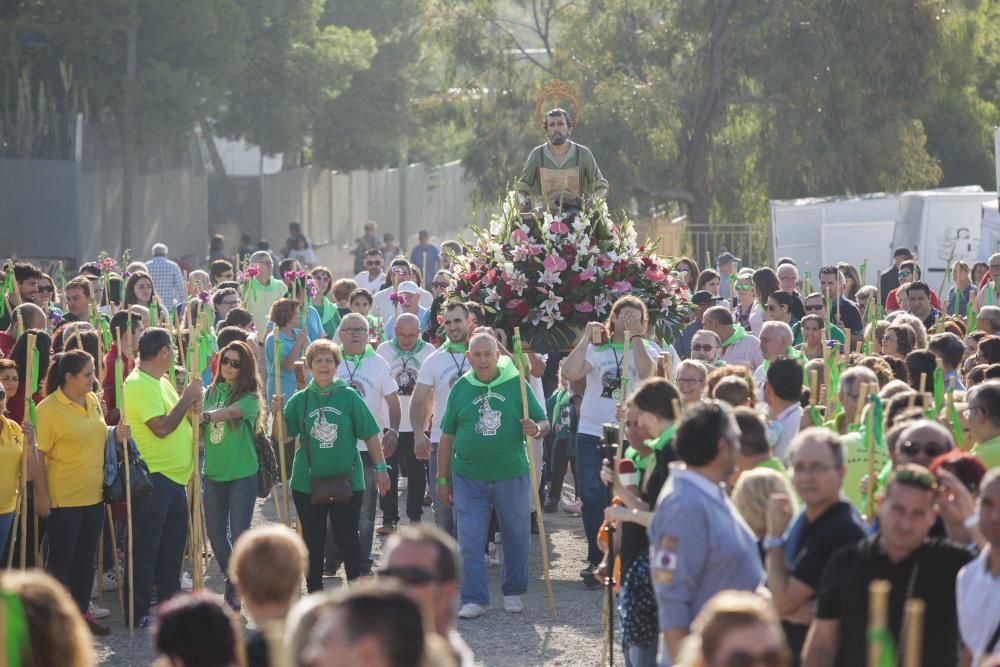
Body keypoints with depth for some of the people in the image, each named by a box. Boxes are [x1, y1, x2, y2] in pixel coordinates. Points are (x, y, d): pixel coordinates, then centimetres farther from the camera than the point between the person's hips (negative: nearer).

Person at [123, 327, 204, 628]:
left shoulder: (161, 382, 14)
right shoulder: (138, 385, -16)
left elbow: (177, 418, 20)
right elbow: (162, 427, -23)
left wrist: (192, 403, -1)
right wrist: (187, 398, -14)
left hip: (174, 476, 10)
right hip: (152, 477, -10)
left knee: (173, 546, 16)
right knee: (146, 547, -3)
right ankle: (139, 611, 3)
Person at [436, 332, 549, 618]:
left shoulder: (516, 384, -1)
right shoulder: (461, 389, 3)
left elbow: (544, 424, 3)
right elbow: (447, 437, 8)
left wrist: (537, 429, -22)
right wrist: (442, 479, 8)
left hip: (512, 476, 0)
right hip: (469, 478, 0)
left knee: (516, 539, 10)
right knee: (470, 543, -2)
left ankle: (513, 593, 27)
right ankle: (474, 599, 5)